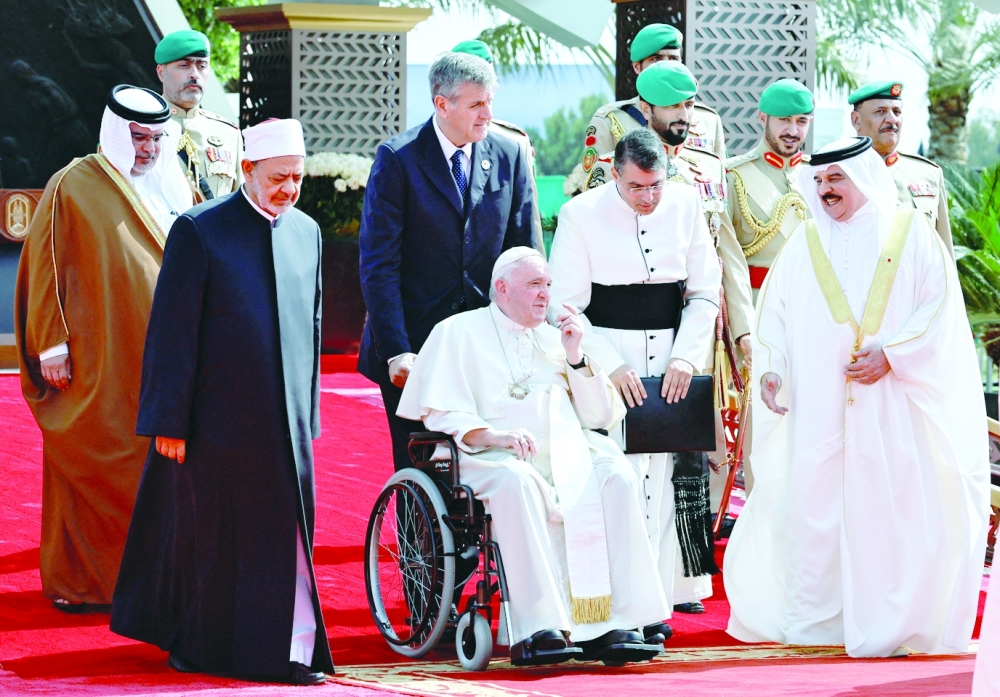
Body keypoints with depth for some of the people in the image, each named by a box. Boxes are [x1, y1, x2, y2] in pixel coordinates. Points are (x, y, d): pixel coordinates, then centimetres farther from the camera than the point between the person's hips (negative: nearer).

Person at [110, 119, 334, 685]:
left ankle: (293, 651, 4)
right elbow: (172, 332, -8)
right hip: (218, 419, -4)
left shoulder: (307, 231, 9)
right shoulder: (199, 231, -8)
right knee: (212, 535, 6)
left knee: (288, 533, 1)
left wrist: (309, 413, 14)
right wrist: (169, 422, -11)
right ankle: (202, 646, 20)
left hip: (285, 420, 4)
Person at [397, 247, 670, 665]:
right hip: (492, 459, -4)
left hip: (568, 455, 4)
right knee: (516, 481, -38)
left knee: (617, 477, -26)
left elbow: (601, 417, 18)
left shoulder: (553, 337, 24)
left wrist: (575, 356, 4)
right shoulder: (460, 332, 11)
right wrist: (493, 436, -21)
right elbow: (441, 415, -3)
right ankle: (538, 627, -43)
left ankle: (617, 623, -32)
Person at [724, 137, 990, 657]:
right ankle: (811, 616, 6)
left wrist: (891, 355, -12)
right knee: (813, 505, -1)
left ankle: (890, 623, 1)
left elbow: (939, 306, -1)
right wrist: (770, 367, -4)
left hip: (891, 406, -2)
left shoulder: (909, 234, 4)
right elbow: (774, 308, 12)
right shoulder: (805, 242, 13)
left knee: (889, 507, -5)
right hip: (818, 409, 2)